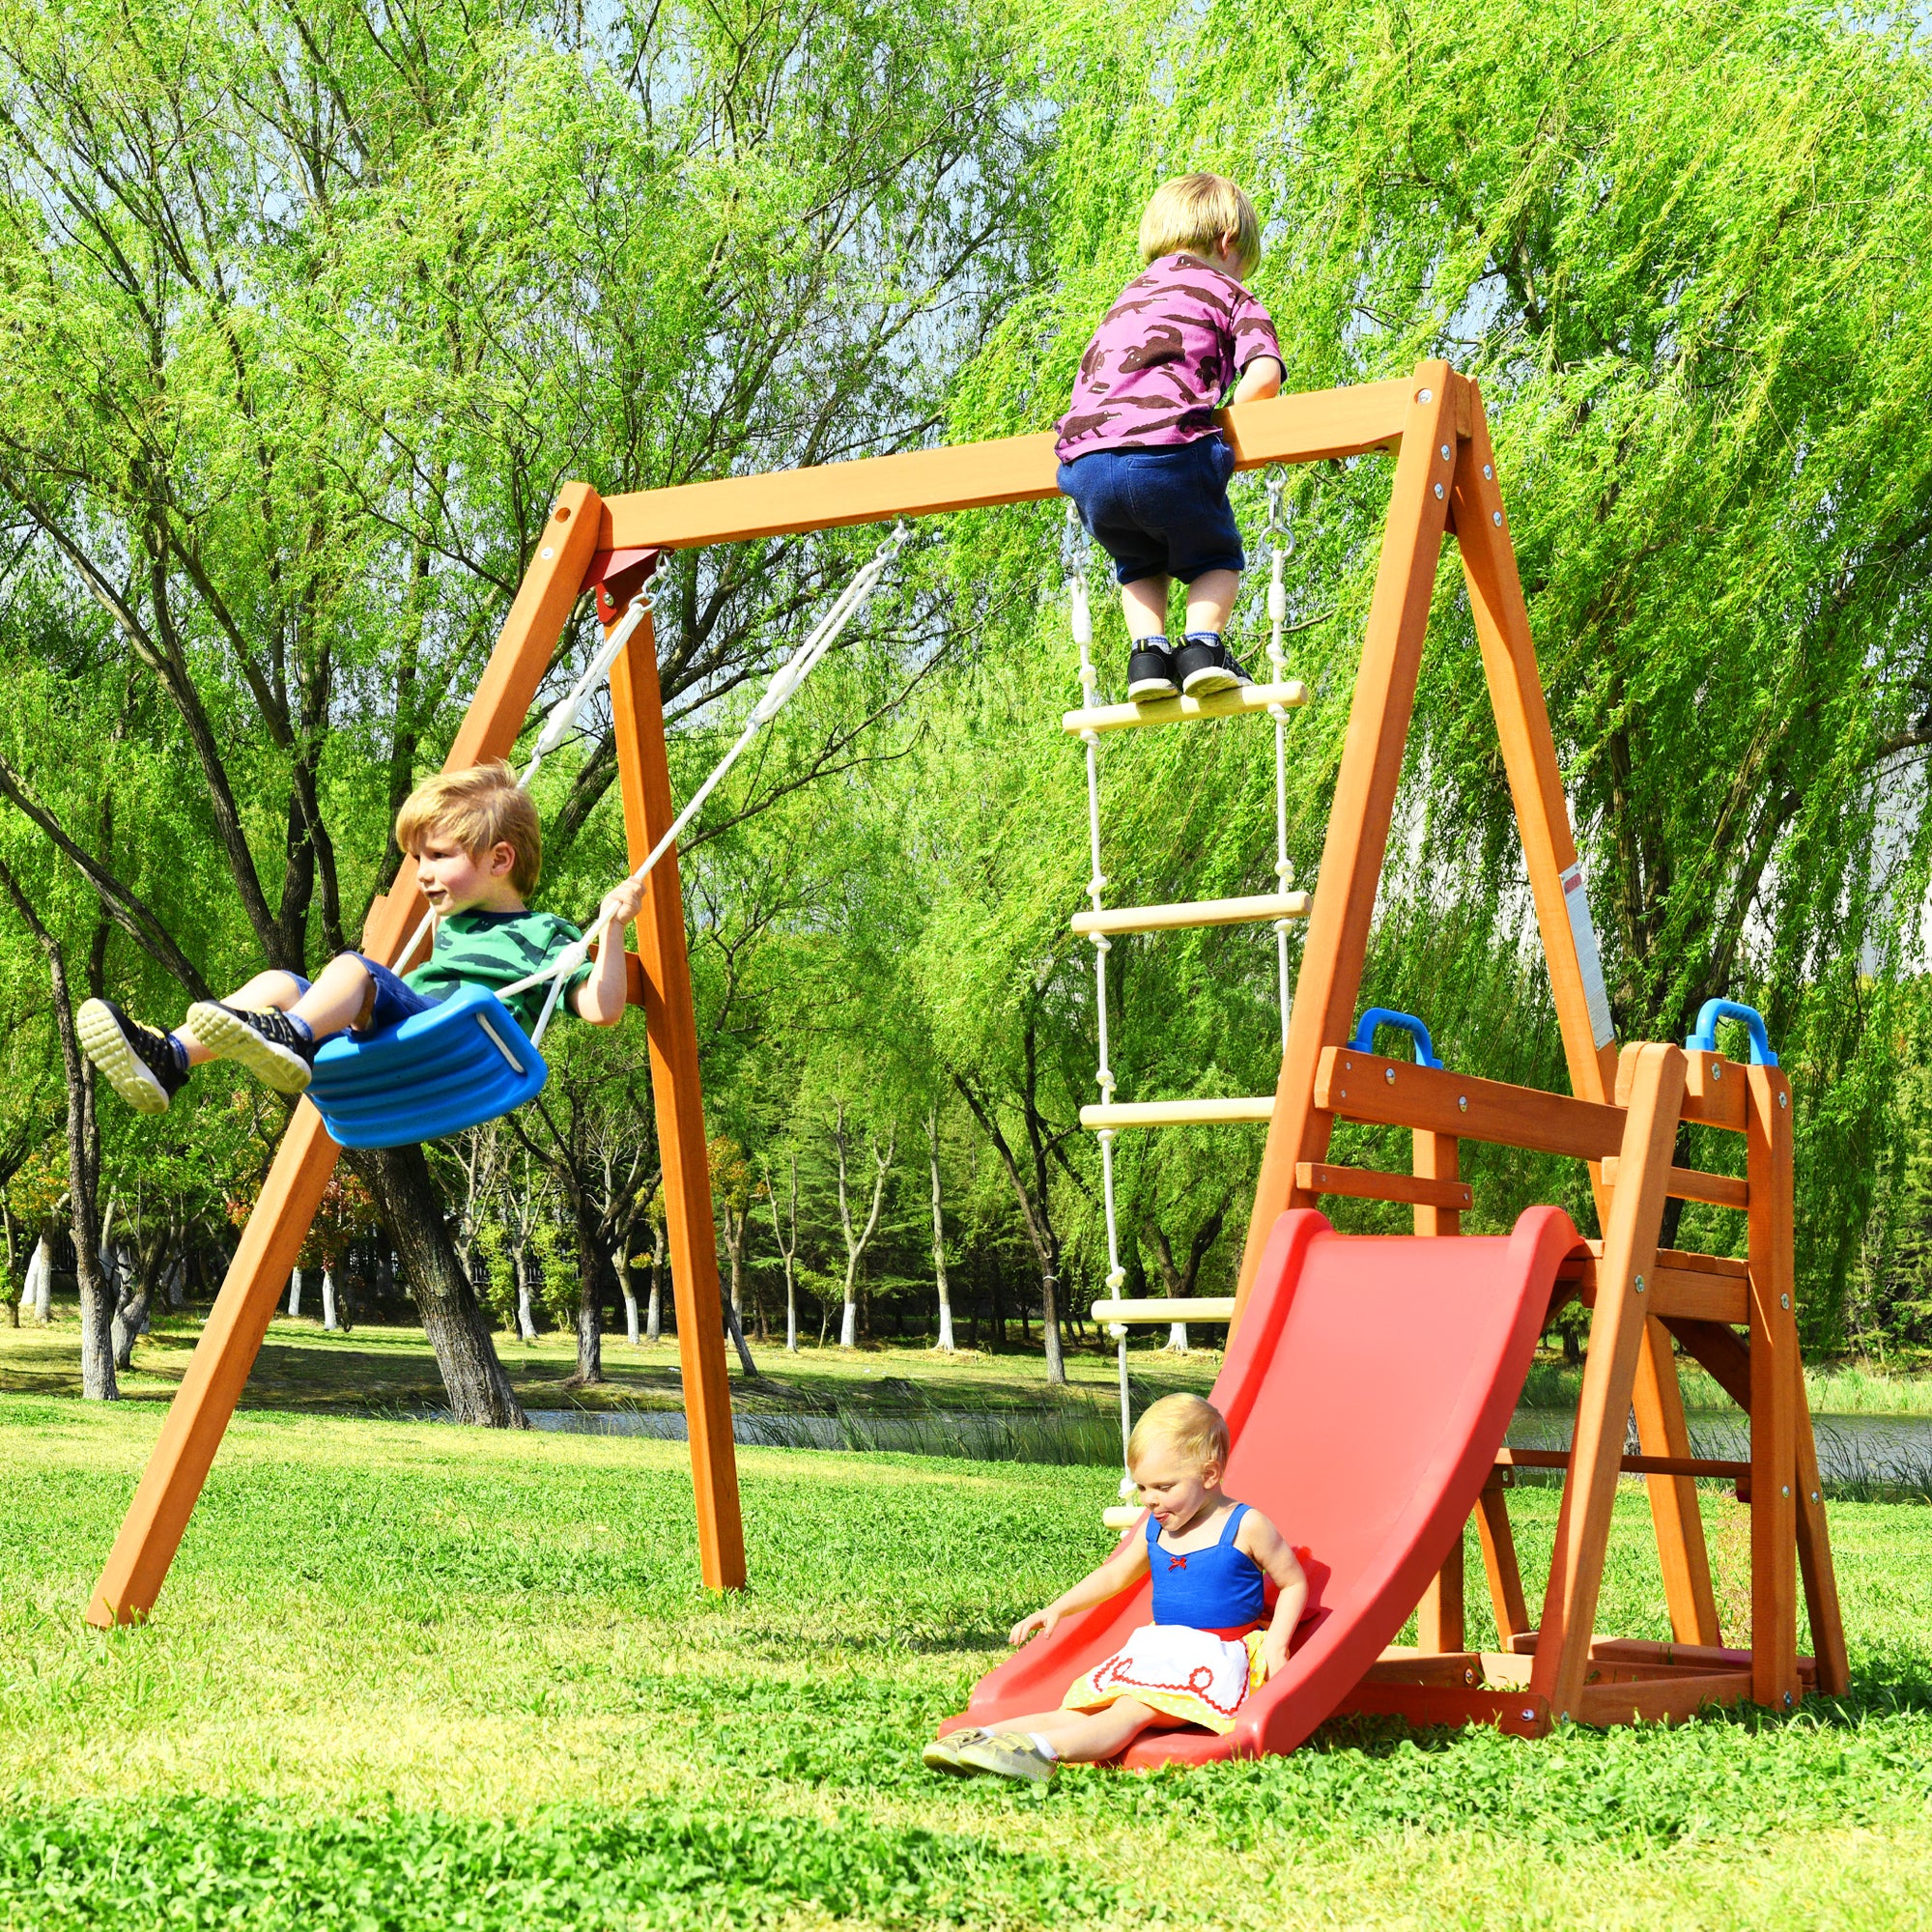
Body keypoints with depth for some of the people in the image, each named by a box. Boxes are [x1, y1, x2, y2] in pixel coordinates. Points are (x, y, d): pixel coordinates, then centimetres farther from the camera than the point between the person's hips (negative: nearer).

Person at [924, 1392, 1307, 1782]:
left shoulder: (1245, 1527, -5)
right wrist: (1056, 1610, 18)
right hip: (1155, 1651, 7)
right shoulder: (1154, 1530, 12)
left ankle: (1042, 1749, -56)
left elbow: (1294, 1583, 2)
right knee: (1079, 1709, -16)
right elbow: (1113, 1575, 27)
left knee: (1132, 1710, -32)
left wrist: (1276, 1646, -10)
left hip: (1213, 1659, -7)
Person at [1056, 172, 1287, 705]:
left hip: (1084, 463, 4)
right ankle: (1202, 643, -3)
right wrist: (1225, 420, 15)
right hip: (1167, 454, -4)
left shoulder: (1128, 298, 33)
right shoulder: (1228, 294, 16)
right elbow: (1265, 373, -2)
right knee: (1216, 558, 21)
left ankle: (1147, 651, 7)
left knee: (1140, 564, 29)